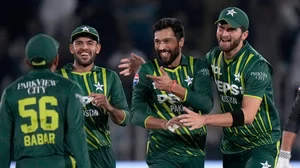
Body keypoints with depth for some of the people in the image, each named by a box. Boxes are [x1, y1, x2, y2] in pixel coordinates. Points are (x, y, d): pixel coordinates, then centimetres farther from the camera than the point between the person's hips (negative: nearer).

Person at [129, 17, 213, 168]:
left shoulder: (197, 66, -2)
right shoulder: (147, 71, -4)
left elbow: (207, 104, -17)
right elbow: (137, 113, -15)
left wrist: (173, 87, -31)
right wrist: (163, 124, -36)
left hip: (195, 151, 2)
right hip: (162, 151, -2)